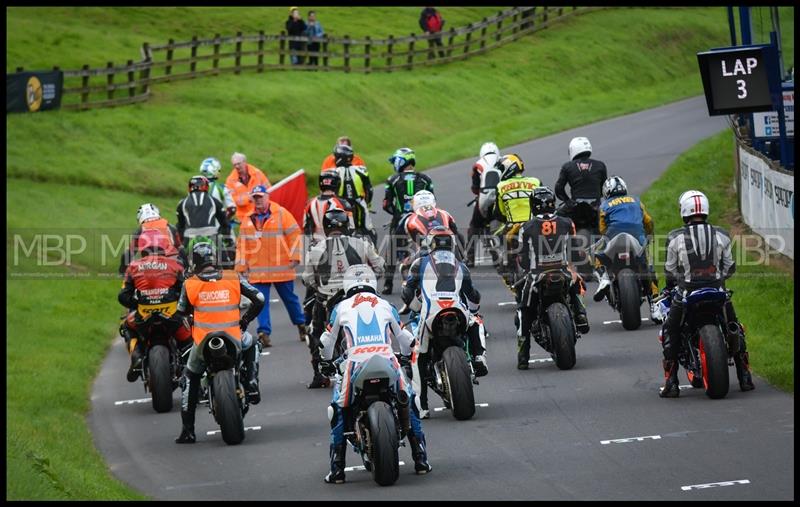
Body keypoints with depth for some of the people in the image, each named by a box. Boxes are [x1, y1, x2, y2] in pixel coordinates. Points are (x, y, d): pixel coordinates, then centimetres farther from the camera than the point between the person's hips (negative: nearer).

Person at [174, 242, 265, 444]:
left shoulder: (190, 284, -3)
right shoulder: (233, 279, 0)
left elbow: (182, 313, 9)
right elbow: (259, 300, 1)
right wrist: (245, 320, 16)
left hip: (203, 344, -1)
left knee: (190, 379, 22)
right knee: (250, 345, 35)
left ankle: (187, 430, 15)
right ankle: (251, 385, 17)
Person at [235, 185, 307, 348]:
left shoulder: (281, 213, -2)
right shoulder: (248, 219, 9)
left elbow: (294, 234, -4)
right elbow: (242, 244, 11)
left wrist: (294, 257, -9)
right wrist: (242, 266, 6)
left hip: (281, 268, -2)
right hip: (257, 271, 2)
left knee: (290, 298, 11)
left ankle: (301, 325, 27)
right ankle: (264, 333, -4)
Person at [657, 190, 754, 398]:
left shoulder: (676, 238, -7)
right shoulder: (720, 236, -1)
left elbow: (670, 271, 3)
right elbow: (729, 268, 8)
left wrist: (669, 285, 25)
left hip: (686, 294, -2)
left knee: (670, 332, 15)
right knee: (735, 329, 23)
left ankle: (671, 383, 5)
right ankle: (745, 378, 21)